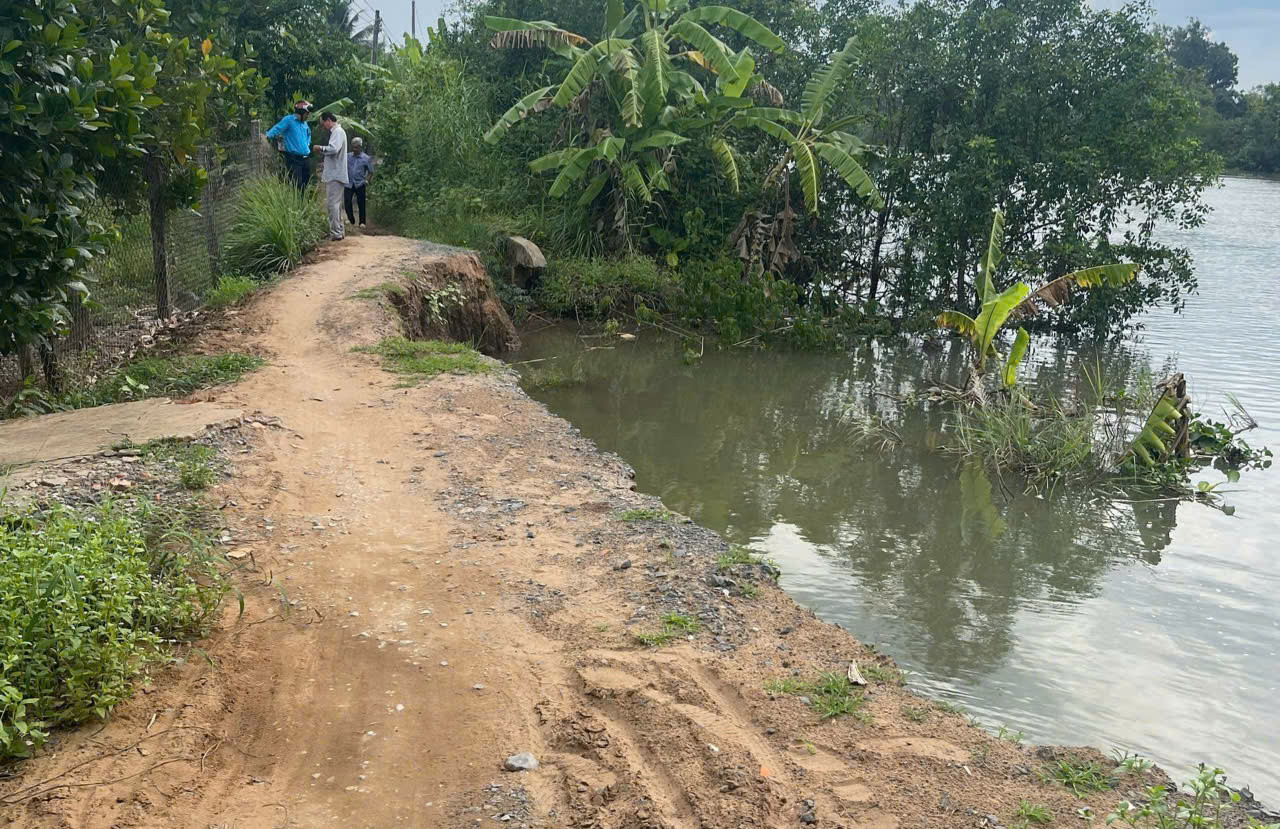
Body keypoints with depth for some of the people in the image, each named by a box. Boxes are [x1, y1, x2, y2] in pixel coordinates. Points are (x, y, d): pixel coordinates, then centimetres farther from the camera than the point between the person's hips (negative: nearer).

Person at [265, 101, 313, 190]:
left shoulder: (305, 123, 16)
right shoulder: (288, 120, -8)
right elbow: (277, 129, -21)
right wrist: (267, 135, -35)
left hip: (305, 158, 8)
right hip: (293, 159, -8)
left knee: (305, 185, 13)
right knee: (297, 185, -14)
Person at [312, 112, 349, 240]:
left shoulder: (338, 132, -12)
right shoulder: (336, 132, 20)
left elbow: (334, 149, -26)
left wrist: (320, 148, -13)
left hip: (335, 175, -10)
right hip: (334, 174, 10)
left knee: (333, 203, -10)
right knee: (336, 204, 15)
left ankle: (336, 233, -9)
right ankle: (340, 230, 21)